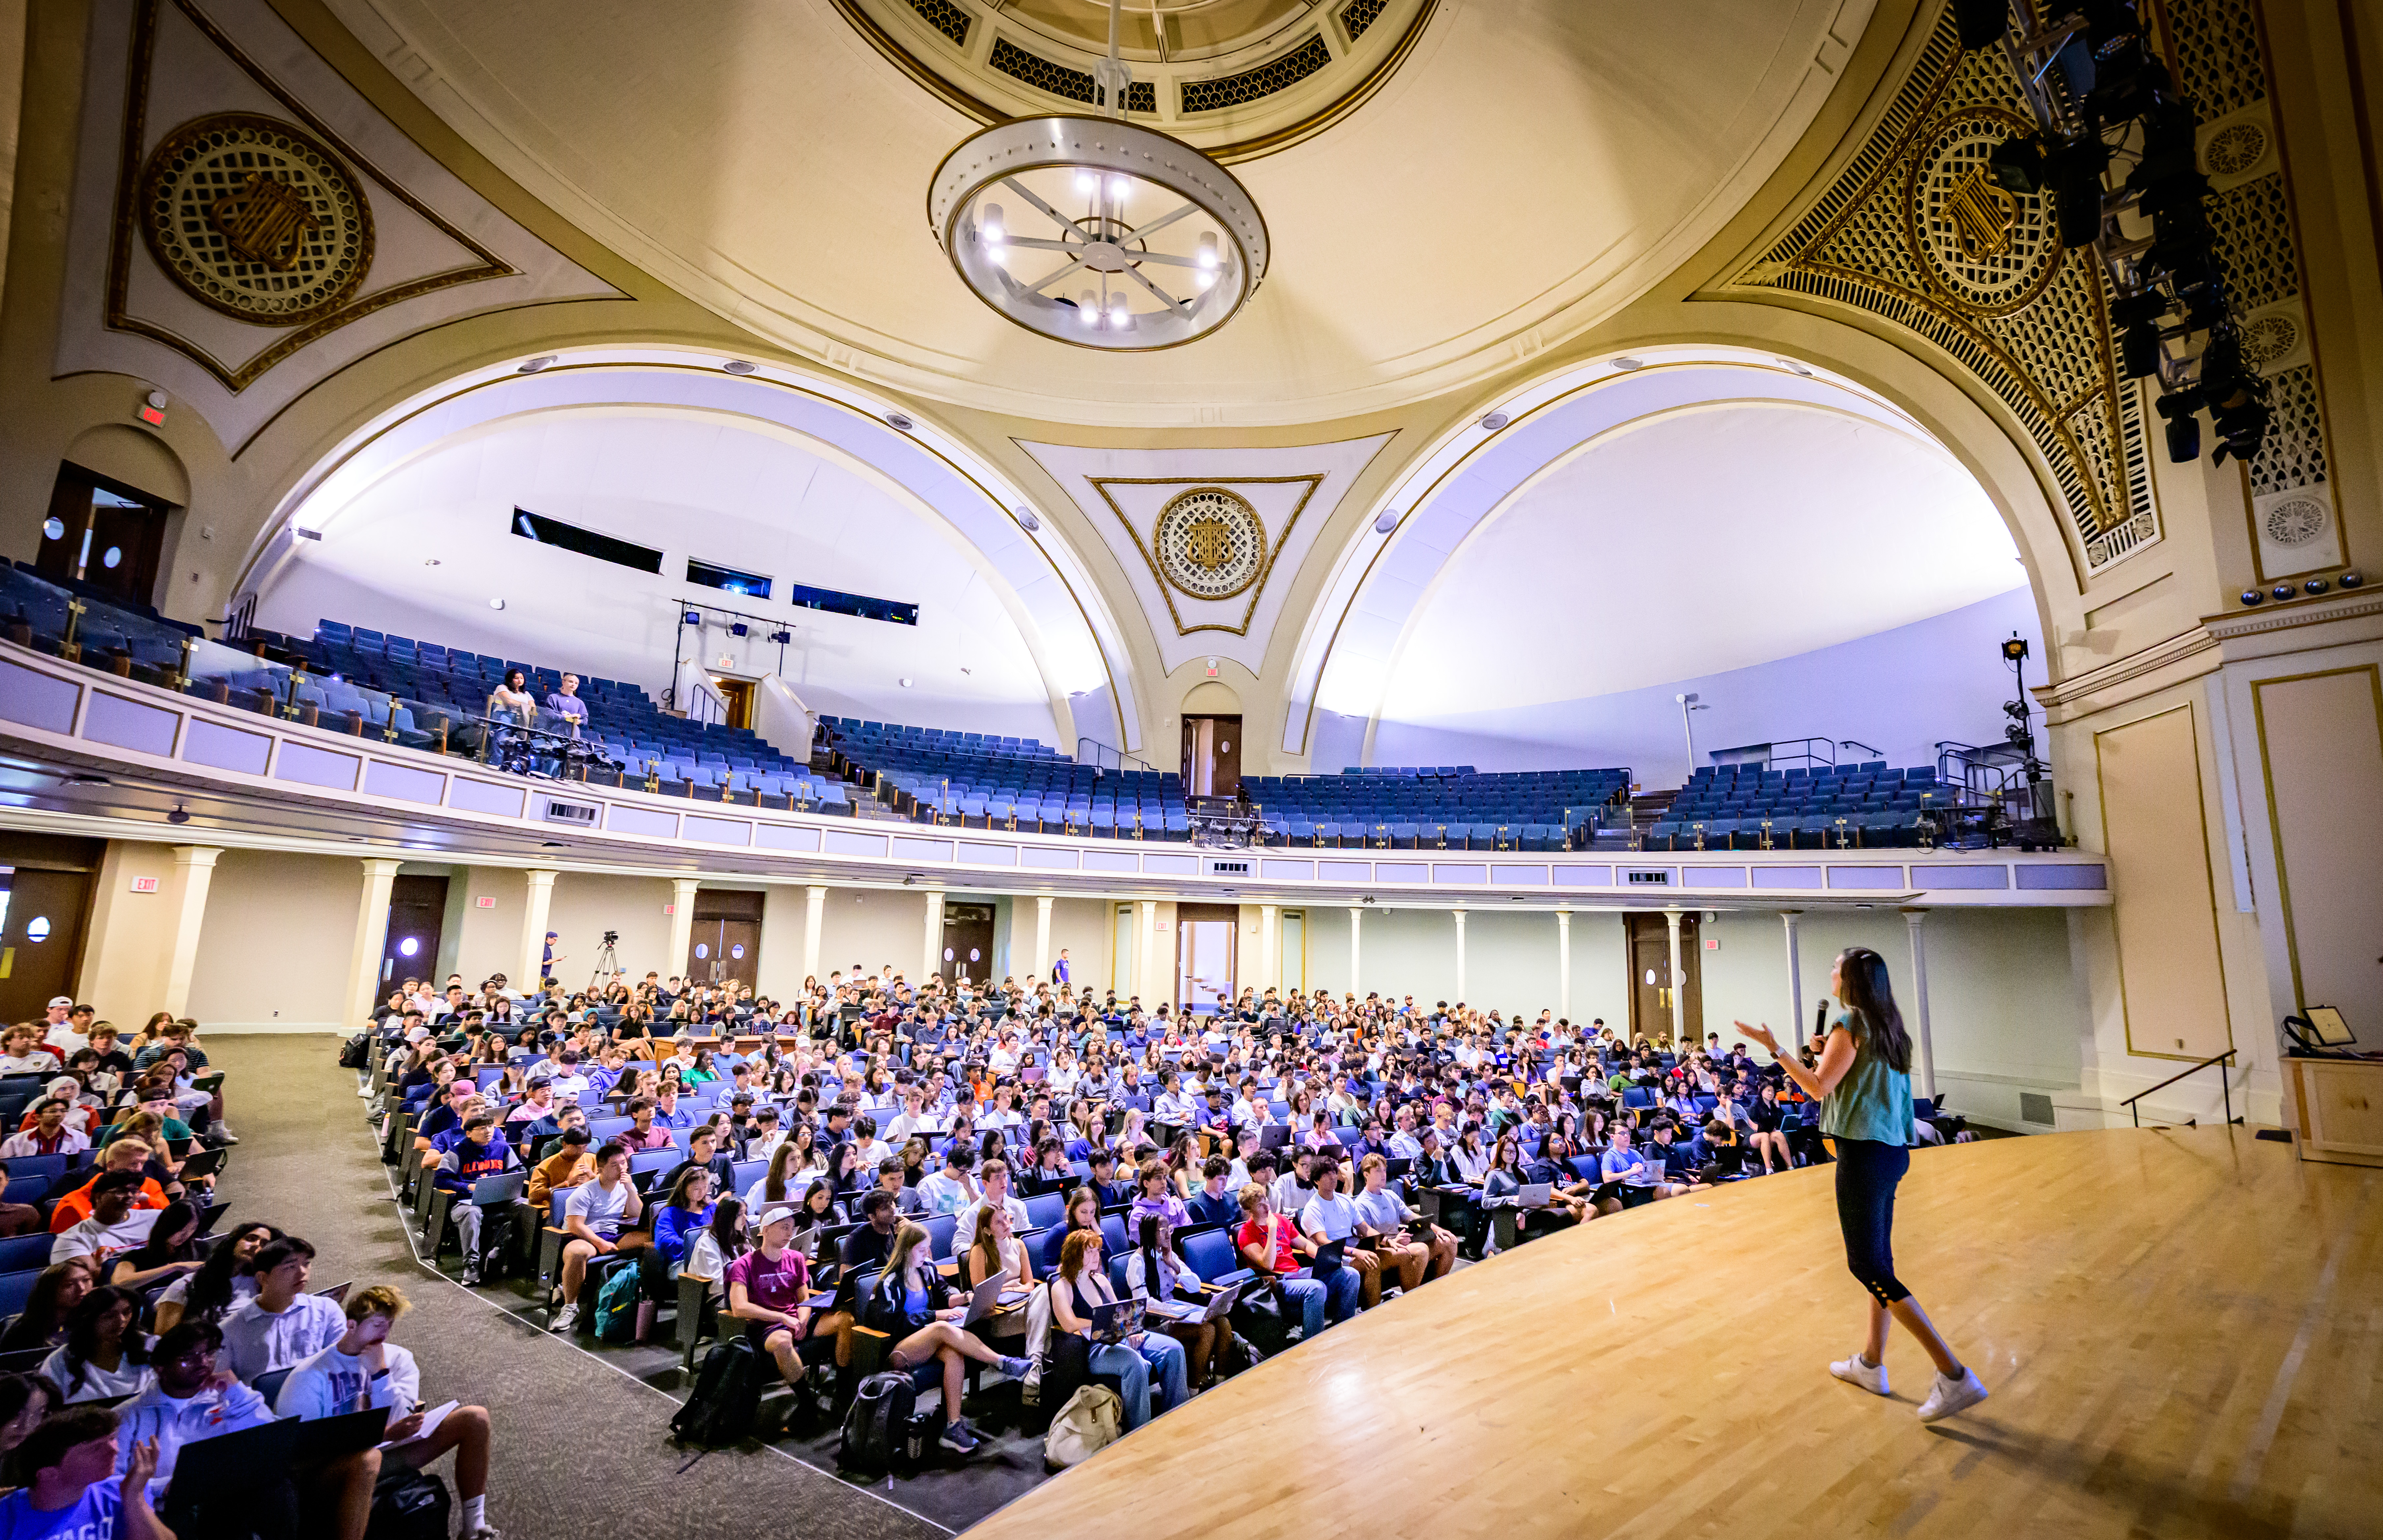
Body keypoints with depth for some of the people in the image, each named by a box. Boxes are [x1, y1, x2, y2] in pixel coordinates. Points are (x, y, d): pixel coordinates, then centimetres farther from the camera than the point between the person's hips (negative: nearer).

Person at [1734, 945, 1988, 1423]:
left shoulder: (1850, 1025, -14)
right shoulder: (1887, 1026, 11)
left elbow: (1819, 1088, -14)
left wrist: (1773, 1048, -11)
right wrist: (1829, 1051, 18)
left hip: (1864, 1151, -9)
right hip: (1891, 1150, 9)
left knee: (1866, 1263, -4)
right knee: (1878, 1259, 16)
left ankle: (1954, 1375, -5)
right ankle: (1871, 1363, 27)